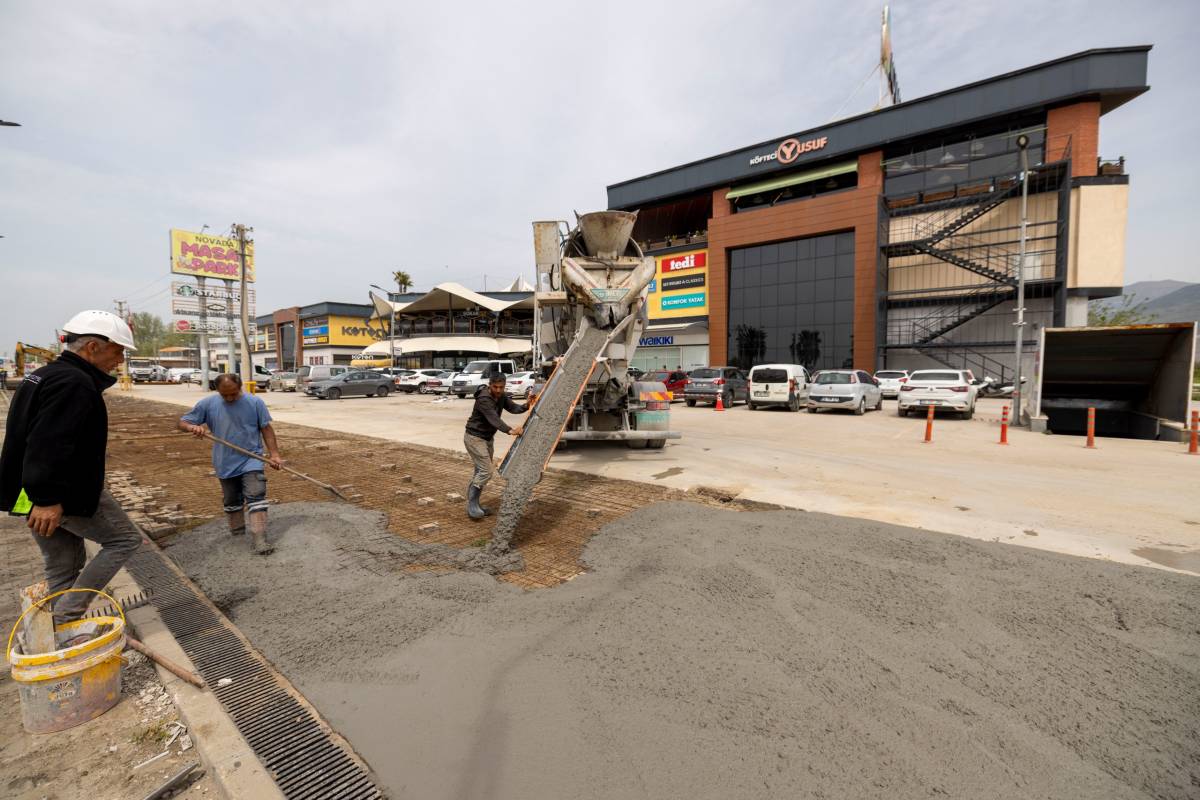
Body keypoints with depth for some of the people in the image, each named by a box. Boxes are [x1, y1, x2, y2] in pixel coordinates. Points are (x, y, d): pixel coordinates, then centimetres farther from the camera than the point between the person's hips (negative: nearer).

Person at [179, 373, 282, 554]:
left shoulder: (255, 402, -7)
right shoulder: (208, 404, -3)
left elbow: (266, 428, -3)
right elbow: (183, 421, 4)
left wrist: (274, 454, -8)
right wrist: (193, 427, -21)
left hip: (251, 461, -3)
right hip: (225, 464, 3)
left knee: (256, 497, -12)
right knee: (231, 502, 18)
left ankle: (260, 540, -14)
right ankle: (237, 535, 36)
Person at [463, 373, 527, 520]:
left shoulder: (501, 396, 1)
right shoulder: (484, 399, -26)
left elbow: (513, 407, -7)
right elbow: (493, 418, -39)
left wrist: (526, 407, -28)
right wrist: (510, 431, -54)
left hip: (488, 439, 9)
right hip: (474, 438, -9)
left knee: (481, 471, 11)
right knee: (486, 471, -15)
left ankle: (473, 504, 20)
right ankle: (472, 504, -5)